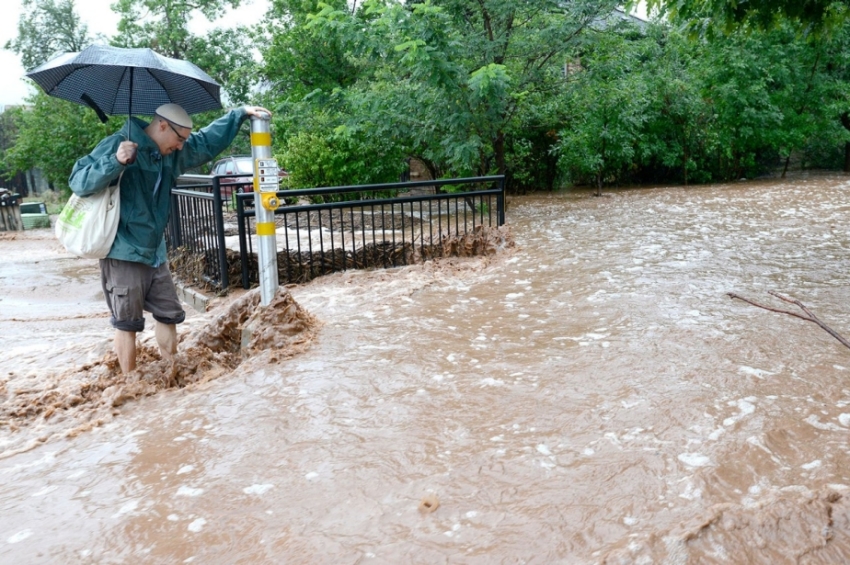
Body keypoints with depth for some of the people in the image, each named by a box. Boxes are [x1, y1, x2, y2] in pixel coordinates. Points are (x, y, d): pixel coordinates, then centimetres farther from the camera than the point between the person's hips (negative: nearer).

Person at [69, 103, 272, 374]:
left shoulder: (173, 154, 8)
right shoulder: (116, 144, -13)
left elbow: (209, 140, 18)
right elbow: (78, 182, -18)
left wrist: (241, 113, 13)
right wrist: (115, 162, -34)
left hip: (155, 253, 8)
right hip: (123, 254, -7)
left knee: (169, 314, 14)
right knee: (127, 323, 2)